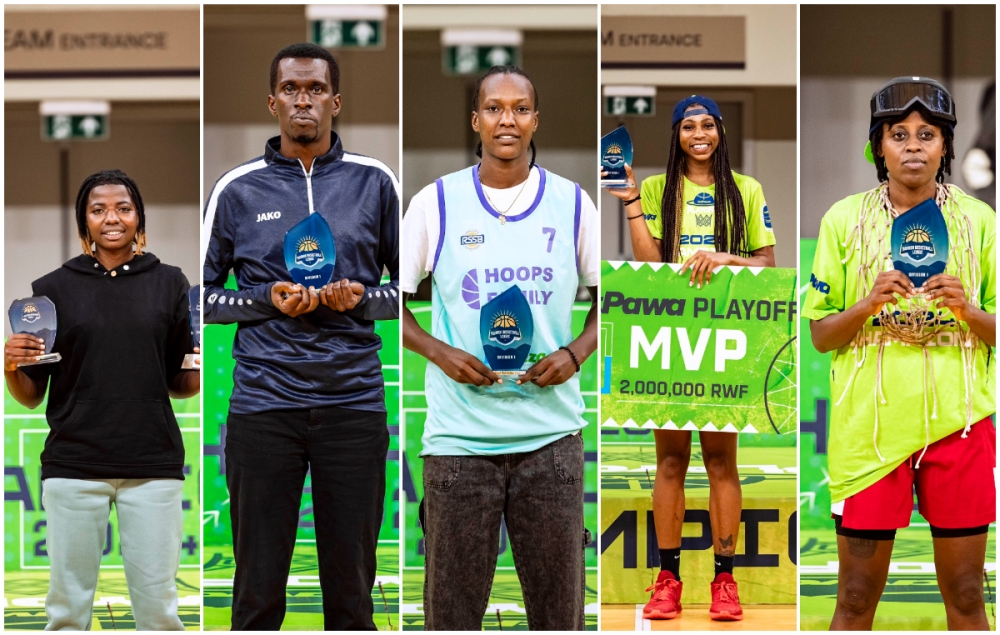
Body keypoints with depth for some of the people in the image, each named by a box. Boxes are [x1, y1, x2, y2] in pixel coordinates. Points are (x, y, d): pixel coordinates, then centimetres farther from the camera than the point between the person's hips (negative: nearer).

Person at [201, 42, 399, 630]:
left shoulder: (374, 182, 7)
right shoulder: (238, 189, 6)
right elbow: (201, 294, 9)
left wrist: (361, 299, -7)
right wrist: (269, 301, -8)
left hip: (353, 400, 1)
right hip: (264, 401, 0)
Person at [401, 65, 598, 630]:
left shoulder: (571, 202, 4)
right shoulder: (436, 203, 1)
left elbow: (610, 295, 14)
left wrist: (575, 353, -5)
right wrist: (439, 352, -10)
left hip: (551, 432, 1)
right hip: (459, 432, -1)